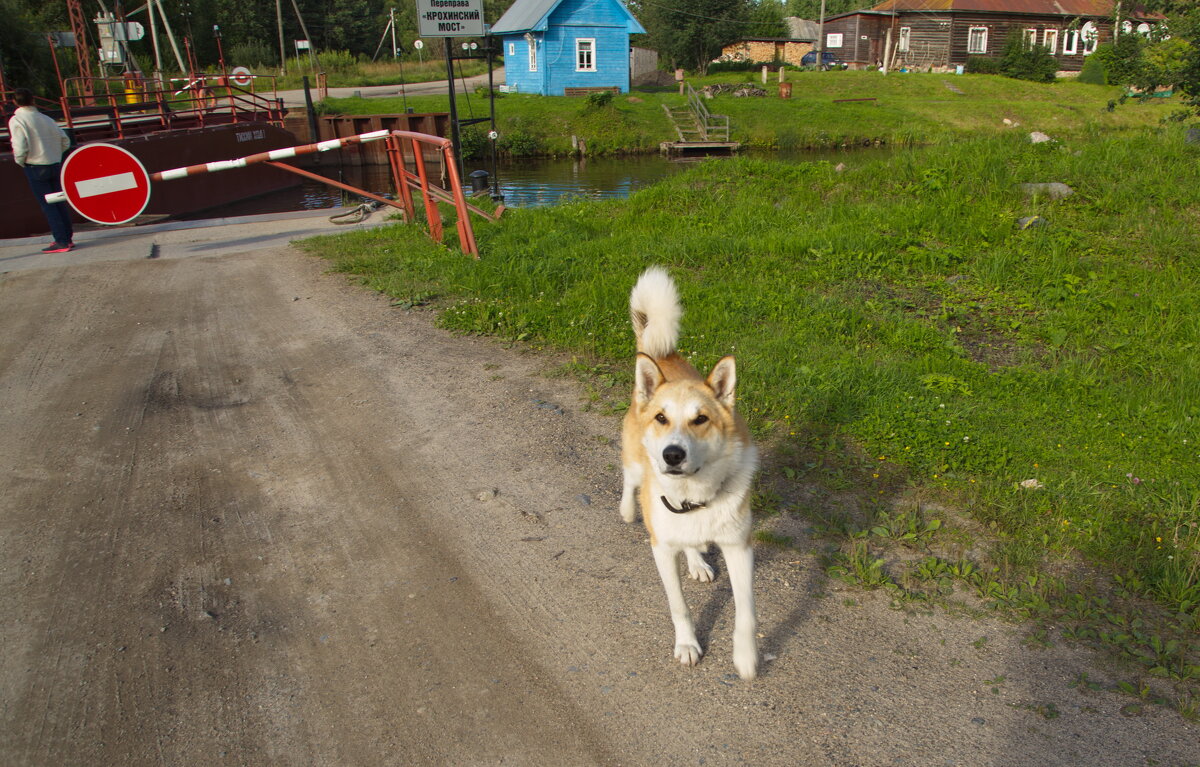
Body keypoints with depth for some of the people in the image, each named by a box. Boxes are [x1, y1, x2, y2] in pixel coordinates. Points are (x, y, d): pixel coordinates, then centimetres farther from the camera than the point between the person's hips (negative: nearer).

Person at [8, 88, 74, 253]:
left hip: (35, 167, -5)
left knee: (47, 205, -2)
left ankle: (62, 241, -6)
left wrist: (20, 161, 1)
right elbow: (65, 141, 7)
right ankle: (68, 237, 16)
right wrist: (54, 155, 16)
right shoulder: (45, 119, 6)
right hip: (55, 164, 5)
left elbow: (20, 148, -17)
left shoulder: (16, 120, -10)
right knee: (60, 202, 12)